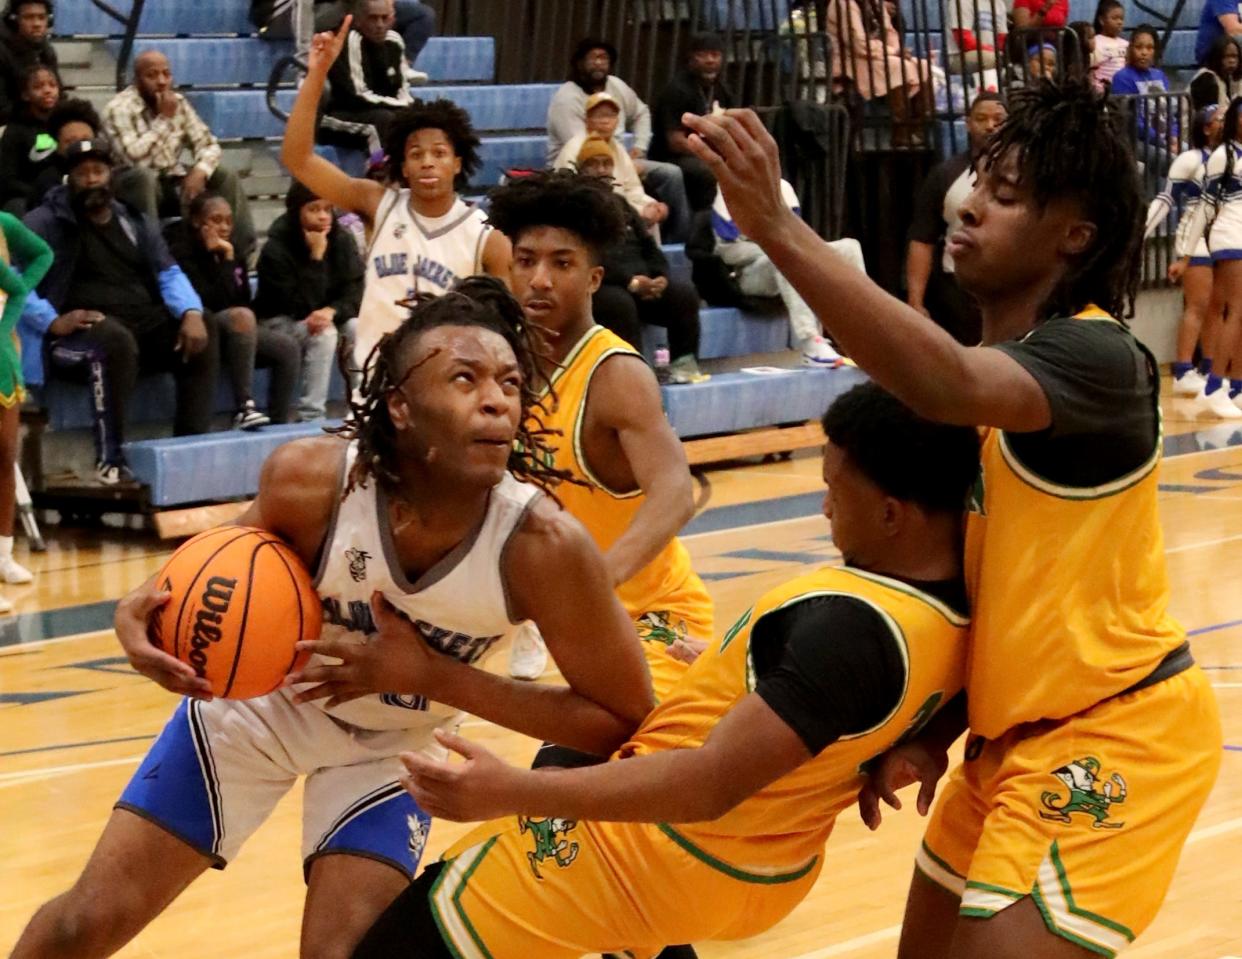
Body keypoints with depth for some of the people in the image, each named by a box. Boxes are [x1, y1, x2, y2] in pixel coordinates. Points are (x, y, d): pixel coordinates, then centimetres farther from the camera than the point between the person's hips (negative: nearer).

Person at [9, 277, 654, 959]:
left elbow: (626, 721, -25)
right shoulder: (310, 480, -31)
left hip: (394, 743, 0)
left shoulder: (542, 545, -34)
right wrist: (145, 609, -31)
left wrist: (432, 677, -32)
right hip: (262, 691, 0)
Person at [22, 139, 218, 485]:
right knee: (116, 340, -38)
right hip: (82, 329, -6)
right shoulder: (47, 222, 4)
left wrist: (191, 312, -8)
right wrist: (52, 321, -22)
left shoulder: (135, 222, 20)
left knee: (202, 333, -16)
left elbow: (168, 273, 14)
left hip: (145, 324, 6)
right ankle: (109, 460, -32)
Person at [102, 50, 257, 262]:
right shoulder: (119, 108, -14)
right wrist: (164, 119, -21)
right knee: (144, 175, -37)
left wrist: (200, 171, -19)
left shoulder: (178, 102, 4)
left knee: (226, 176, -10)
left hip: (175, 184, 6)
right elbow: (133, 157, -28)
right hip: (137, 189, -6)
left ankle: (244, 255, -10)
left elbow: (209, 144, 3)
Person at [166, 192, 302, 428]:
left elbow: (243, 299, 9)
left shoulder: (227, 249, 12)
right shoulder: (181, 251, -11)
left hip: (231, 329, 8)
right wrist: (226, 262, -18)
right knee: (242, 316, -36)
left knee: (288, 347, -11)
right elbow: (212, 302, -19)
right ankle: (244, 408, -41)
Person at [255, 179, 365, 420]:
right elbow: (301, 306, -25)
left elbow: (355, 292, -10)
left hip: (330, 316, 4)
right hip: (281, 322, -4)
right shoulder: (276, 249, -20)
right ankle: (311, 416, -29)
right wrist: (316, 258, -29)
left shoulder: (342, 240, -6)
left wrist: (331, 311, -30)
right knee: (324, 334, -33)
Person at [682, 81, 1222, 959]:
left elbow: (949, 386, -43)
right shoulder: (1002, 358, 8)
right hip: (1018, 732, 9)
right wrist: (933, 732, 3)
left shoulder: (1096, 358, -21)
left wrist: (777, 227, -47)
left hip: (1112, 736, -9)